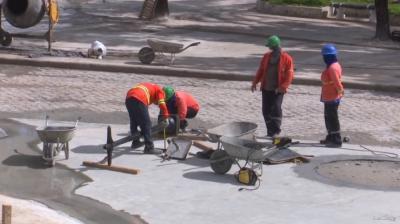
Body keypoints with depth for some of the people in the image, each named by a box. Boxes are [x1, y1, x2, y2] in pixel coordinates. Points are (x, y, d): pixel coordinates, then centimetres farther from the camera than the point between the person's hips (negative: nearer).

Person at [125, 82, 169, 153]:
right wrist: (166, 118, 16)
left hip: (128, 98, 8)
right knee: (146, 124, -2)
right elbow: (162, 104, 6)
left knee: (134, 122, 26)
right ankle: (149, 147, -5)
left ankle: (135, 142, 39)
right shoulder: (159, 90, 19)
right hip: (139, 100, -8)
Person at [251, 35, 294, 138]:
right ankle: (270, 131, 15)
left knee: (276, 108, -14)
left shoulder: (286, 58, -5)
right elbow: (261, 70, 16)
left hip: (278, 90, -5)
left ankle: (276, 131, -6)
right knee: (266, 110, 5)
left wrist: (282, 87, -19)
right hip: (266, 89, 5)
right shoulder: (266, 56, 11)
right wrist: (255, 82, 6)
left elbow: (289, 75, -9)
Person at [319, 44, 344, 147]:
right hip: (330, 97, 10)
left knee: (332, 118, -3)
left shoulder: (332, 68, -23)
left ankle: (336, 141, 3)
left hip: (331, 98, -10)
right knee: (328, 117, 20)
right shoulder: (336, 65, 10)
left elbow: (337, 82, -26)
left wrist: (340, 90, -14)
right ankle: (331, 138, 31)